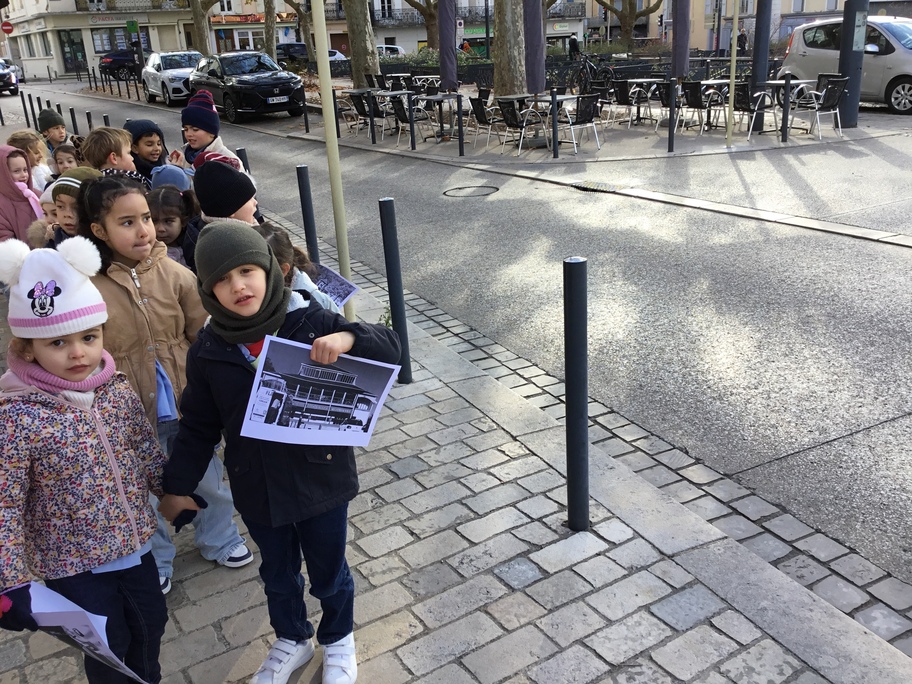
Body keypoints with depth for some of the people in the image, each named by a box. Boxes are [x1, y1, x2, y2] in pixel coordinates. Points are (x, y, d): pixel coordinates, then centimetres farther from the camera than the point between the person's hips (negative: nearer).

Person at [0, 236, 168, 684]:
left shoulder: (118, 390, -8)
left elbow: (147, 452, 6)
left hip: (133, 543, 5)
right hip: (73, 564, -5)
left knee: (151, 623, 24)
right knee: (110, 647, 14)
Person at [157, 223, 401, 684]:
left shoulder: (311, 322, -17)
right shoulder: (207, 352, -7)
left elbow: (389, 347, -14)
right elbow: (198, 426, 5)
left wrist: (347, 338, -34)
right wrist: (178, 485, 8)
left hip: (320, 479, -2)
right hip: (257, 489, 3)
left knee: (328, 573, 19)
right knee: (278, 574, 24)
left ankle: (338, 640, 49)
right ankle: (291, 639, 53)